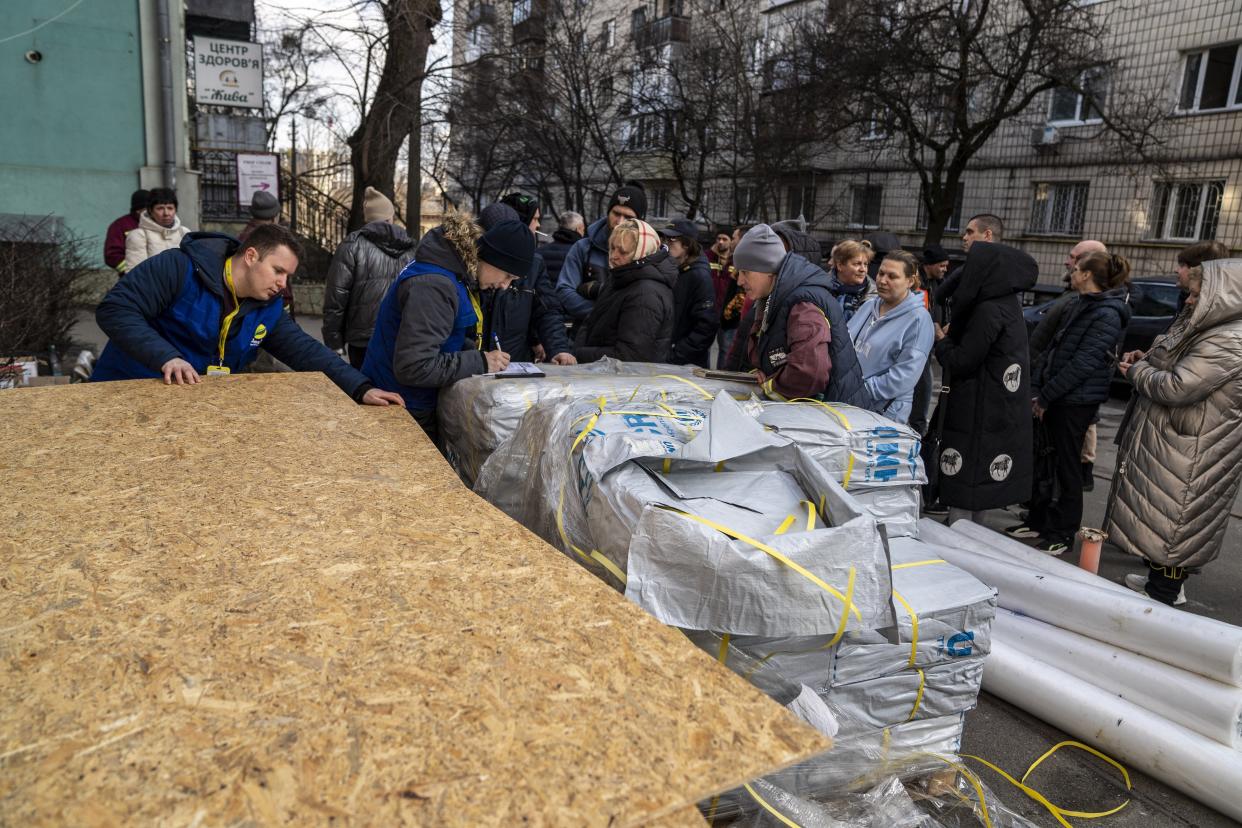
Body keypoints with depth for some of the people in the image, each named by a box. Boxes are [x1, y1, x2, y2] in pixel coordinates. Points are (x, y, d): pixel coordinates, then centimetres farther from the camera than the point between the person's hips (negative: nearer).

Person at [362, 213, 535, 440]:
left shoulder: (458, 270, 3)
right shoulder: (433, 285, -27)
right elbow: (413, 367, -32)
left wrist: (482, 354, -2)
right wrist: (480, 362, -25)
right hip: (403, 412, -9)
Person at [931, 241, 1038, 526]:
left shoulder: (988, 311, -20)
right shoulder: (1008, 304, 8)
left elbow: (960, 362, -17)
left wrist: (941, 341, 0)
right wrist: (954, 334, 9)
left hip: (979, 410, -9)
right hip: (1002, 409, 9)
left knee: (963, 483, -2)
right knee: (978, 485, 18)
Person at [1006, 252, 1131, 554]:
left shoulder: (1107, 315, -14)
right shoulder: (1078, 306, 13)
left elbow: (1083, 364, -19)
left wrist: (1045, 396, -15)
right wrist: (1036, 389, 4)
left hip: (1076, 402, -8)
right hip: (1056, 399, 8)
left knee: (1067, 467, 2)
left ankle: (1061, 535, 14)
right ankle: (1038, 521, 26)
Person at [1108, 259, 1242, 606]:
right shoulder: (1210, 330, 11)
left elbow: (1177, 388, -27)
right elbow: (1184, 371, 23)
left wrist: (1136, 373, -9)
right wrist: (1146, 361, 4)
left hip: (1190, 454, -10)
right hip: (1173, 442, 10)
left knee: (1173, 517, -1)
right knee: (1162, 514, 19)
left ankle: (1164, 595, 10)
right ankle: (1161, 579, 33)